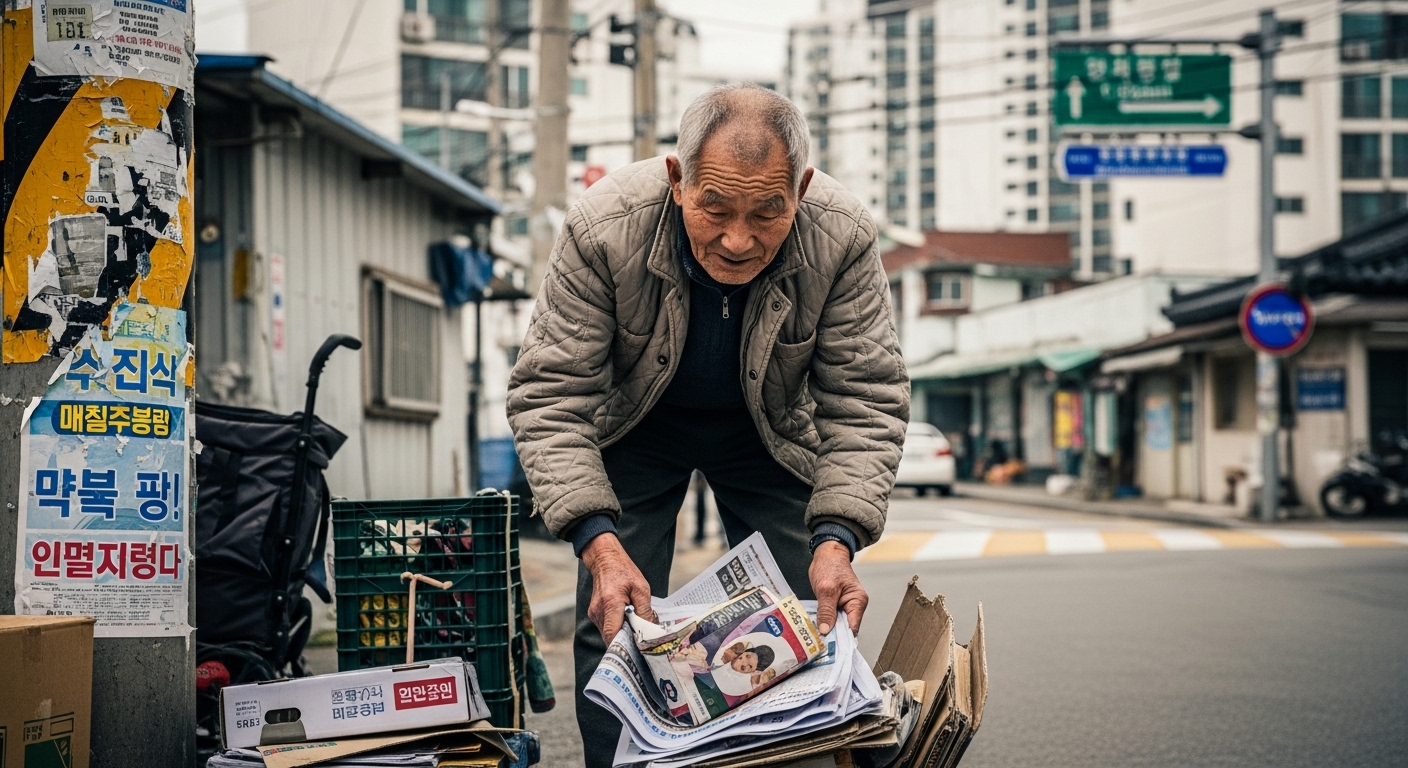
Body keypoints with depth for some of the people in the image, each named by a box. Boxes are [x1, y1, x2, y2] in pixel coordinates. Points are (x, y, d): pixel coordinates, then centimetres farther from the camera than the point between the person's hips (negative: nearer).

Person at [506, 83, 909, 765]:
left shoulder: (843, 239, -30)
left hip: (772, 433, 1)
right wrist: (598, 541, -41)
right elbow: (550, 397, -28)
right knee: (613, 625, -6)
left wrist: (836, 538, -37)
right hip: (637, 428, -1)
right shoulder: (602, 230, -33)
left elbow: (865, 402, -21)